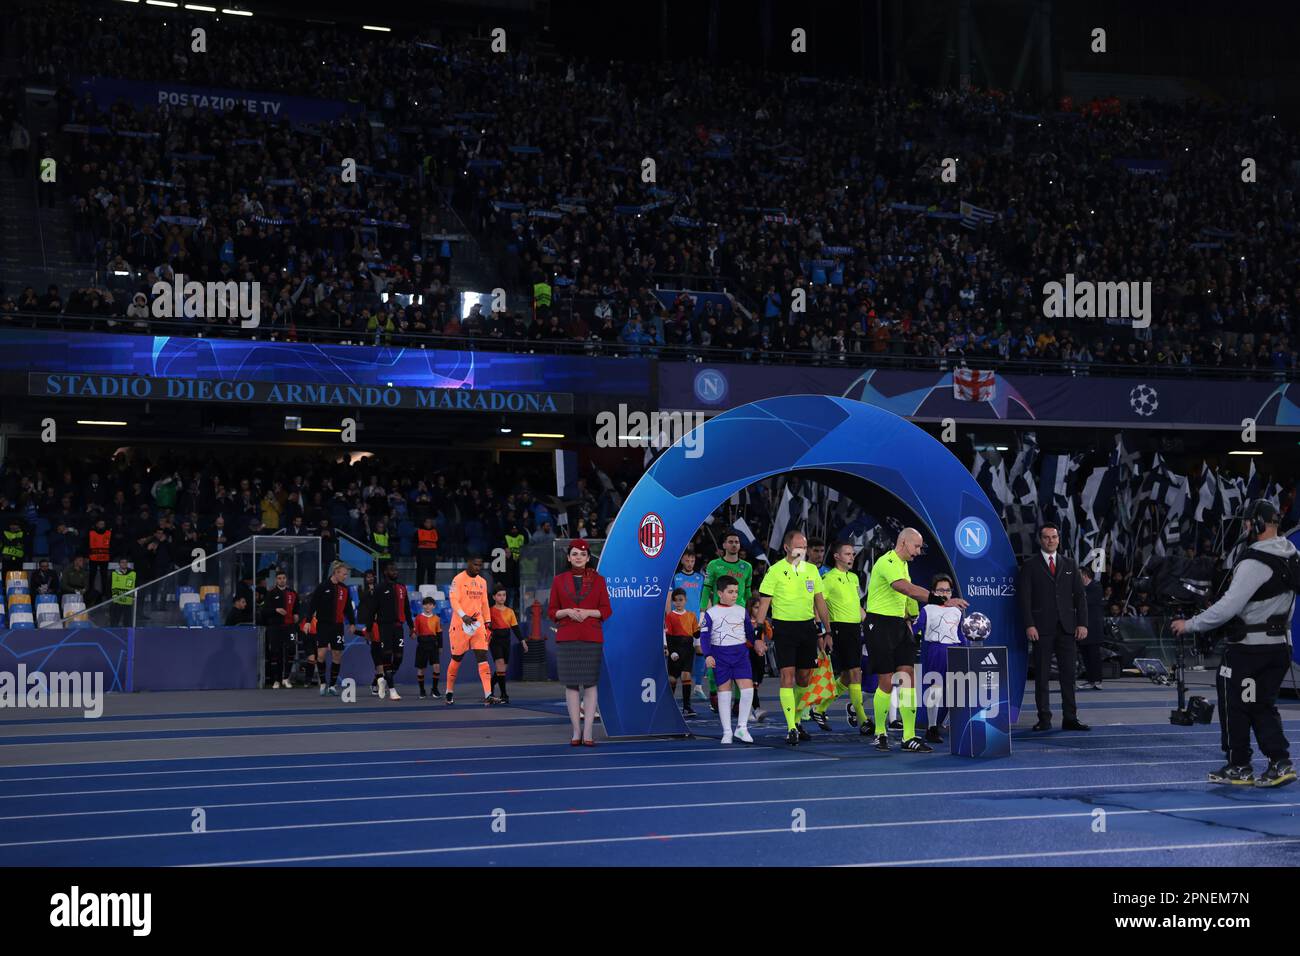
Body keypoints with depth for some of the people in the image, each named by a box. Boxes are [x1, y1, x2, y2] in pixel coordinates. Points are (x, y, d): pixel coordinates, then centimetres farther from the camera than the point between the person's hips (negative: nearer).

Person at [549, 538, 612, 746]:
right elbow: (552, 612, 8)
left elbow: (607, 610, 5)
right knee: (571, 684, 0)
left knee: (590, 683, -3)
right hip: (566, 638, 1)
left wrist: (588, 612, -12)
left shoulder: (598, 580, 6)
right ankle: (576, 731, 5)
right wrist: (567, 612, -11)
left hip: (592, 637, -1)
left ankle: (587, 732, -1)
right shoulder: (559, 580, 7)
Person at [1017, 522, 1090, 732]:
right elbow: (1024, 598, -2)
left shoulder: (1069, 565, 15)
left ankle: (1070, 718, 4)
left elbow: (1079, 595, 12)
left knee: (1068, 674, 1)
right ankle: (1044, 719, 3)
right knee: (1042, 675, -1)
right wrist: (1029, 625, -12)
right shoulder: (1030, 566, 4)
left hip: (1066, 628, 3)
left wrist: (1082, 623, 2)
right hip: (1041, 628, -3)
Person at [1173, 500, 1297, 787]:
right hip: (1280, 645, 8)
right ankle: (1280, 763, 6)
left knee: (1234, 706, 6)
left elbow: (1227, 607, -23)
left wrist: (1189, 625, -13)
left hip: (1248, 648, -8)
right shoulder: (1290, 557, 5)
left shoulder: (1254, 563, -22)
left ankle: (1239, 767, 13)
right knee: (1263, 705, 15)